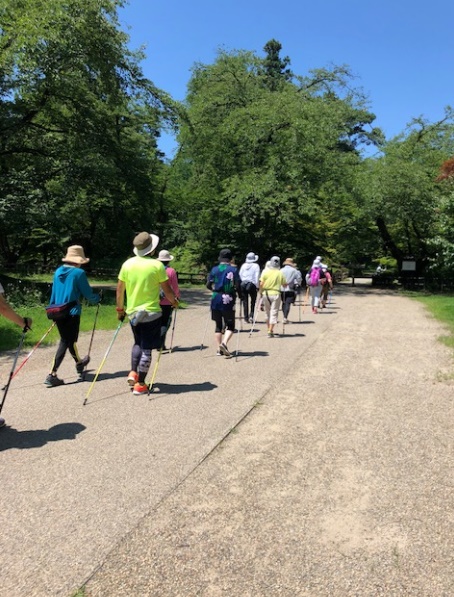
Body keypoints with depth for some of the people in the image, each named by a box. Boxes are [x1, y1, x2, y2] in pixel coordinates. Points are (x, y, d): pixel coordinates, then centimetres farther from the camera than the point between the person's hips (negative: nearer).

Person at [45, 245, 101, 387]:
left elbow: (53, 293, 14)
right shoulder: (79, 273, -11)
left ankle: (79, 362, 40)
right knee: (69, 342, 4)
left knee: (66, 340, 20)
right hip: (72, 313, -7)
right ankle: (52, 375, 9)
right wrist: (97, 298, 12)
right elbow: (88, 294, -8)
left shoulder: (58, 271, 7)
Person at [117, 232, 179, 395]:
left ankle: (133, 373, 14)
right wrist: (174, 302, 12)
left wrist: (120, 309, 17)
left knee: (138, 343, 25)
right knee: (146, 349, 3)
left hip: (133, 313, 4)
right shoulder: (157, 265, -11)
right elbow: (167, 290, -7)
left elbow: (119, 289, 5)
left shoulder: (127, 264, 0)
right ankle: (140, 385, 7)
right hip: (151, 313, -4)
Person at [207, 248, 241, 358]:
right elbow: (237, 286, -10)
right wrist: (240, 295, 8)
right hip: (228, 300, -3)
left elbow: (208, 285, 3)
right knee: (230, 325, 8)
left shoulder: (214, 269, 5)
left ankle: (219, 349, 14)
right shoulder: (233, 269, -3)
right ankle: (224, 343, -16)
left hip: (216, 300, 3)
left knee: (218, 325, 13)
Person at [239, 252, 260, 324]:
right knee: (253, 301, 10)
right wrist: (257, 286, -3)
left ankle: (246, 317, 8)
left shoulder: (243, 265, 8)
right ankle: (251, 315, -2)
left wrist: (242, 282, 14)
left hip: (243, 284, 3)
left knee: (245, 302, 7)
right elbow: (257, 277, -7)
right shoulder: (256, 266, -3)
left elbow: (240, 275, 8)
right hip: (252, 284, -3)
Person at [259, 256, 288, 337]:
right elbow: (285, 285, 1)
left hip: (266, 294, 2)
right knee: (274, 313, 1)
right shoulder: (280, 273, -4)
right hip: (276, 294, -2)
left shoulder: (265, 271, -2)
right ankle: (270, 331, -8)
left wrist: (261, 291, 6)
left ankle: (270, 330, 27)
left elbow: (261, 284, -8)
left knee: (268, 313, 17)